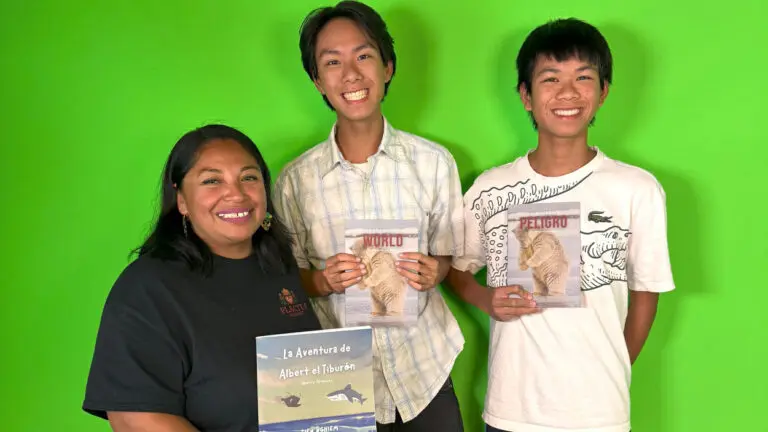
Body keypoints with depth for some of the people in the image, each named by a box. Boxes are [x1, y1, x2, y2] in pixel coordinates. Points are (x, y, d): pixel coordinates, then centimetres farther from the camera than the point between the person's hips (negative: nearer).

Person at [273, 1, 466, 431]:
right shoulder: (295, 180, -6)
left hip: (425, 373, 0)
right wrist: (323, 281, -18)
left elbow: (450, 255, 5)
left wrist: (434, 272, -17)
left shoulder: (434, 162, -6)